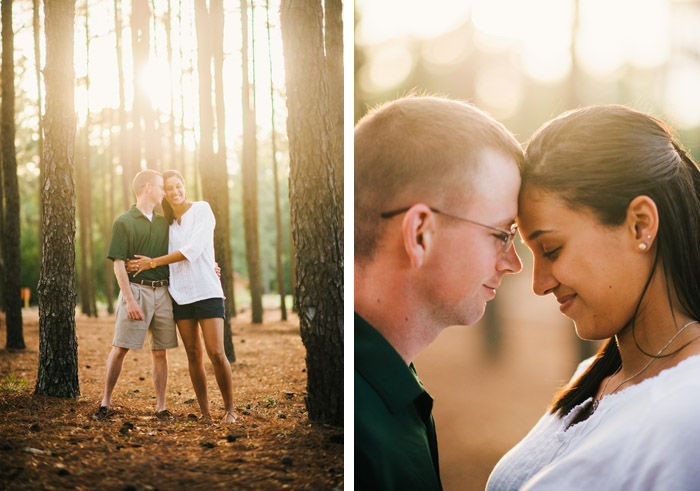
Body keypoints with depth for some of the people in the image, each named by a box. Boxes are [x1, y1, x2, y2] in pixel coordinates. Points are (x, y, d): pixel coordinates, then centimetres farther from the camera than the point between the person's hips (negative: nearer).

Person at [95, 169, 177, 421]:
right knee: (120, 348, -6)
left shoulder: (164, 222, 15)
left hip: (163, 292, 5)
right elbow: (119, 265, -6)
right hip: (136, 289, -4)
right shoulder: (124, 222, -1)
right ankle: (106, 401, 5)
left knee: (160, 351, 4)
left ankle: (161, 406, 9)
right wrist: (130, 300, -14)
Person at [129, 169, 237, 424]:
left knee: (216, 353, -11)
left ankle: (229, 409, 2)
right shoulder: (167, 222, 15)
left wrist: (153, 262, -7)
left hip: (207, 291, -5)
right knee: (193, 355, 3)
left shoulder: (202, 209, -2)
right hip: (180, 293, 5)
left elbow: (192, 250, -11)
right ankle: (205, 412, 8)